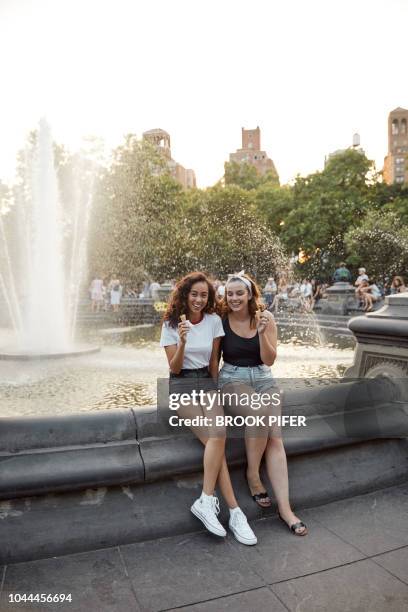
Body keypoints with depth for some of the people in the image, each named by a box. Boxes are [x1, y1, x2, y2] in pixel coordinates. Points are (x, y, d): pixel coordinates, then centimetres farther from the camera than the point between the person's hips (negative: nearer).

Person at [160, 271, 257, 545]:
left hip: (207, 382, 3)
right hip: (182, 385, -3)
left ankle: (206, 501, -17)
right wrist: (182, 342, -21)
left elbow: (213, 362, 11)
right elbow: (174, 368, -6)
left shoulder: (214, 320, 3)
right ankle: (234, 511, -19)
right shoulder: (171, 324, -3)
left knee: (218, 436, -25)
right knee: (216, 437, -23)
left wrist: (214, 389, 15)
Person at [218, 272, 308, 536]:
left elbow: (269, 360, -4)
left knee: (275, 437, -16)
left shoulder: (265, 317, -2)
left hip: (263, 378, 2)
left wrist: (262, 332, -17)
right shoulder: (222, 320, -5)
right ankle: (253, 476, -6)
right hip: (233, 379, -2)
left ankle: (285, 507, -12)